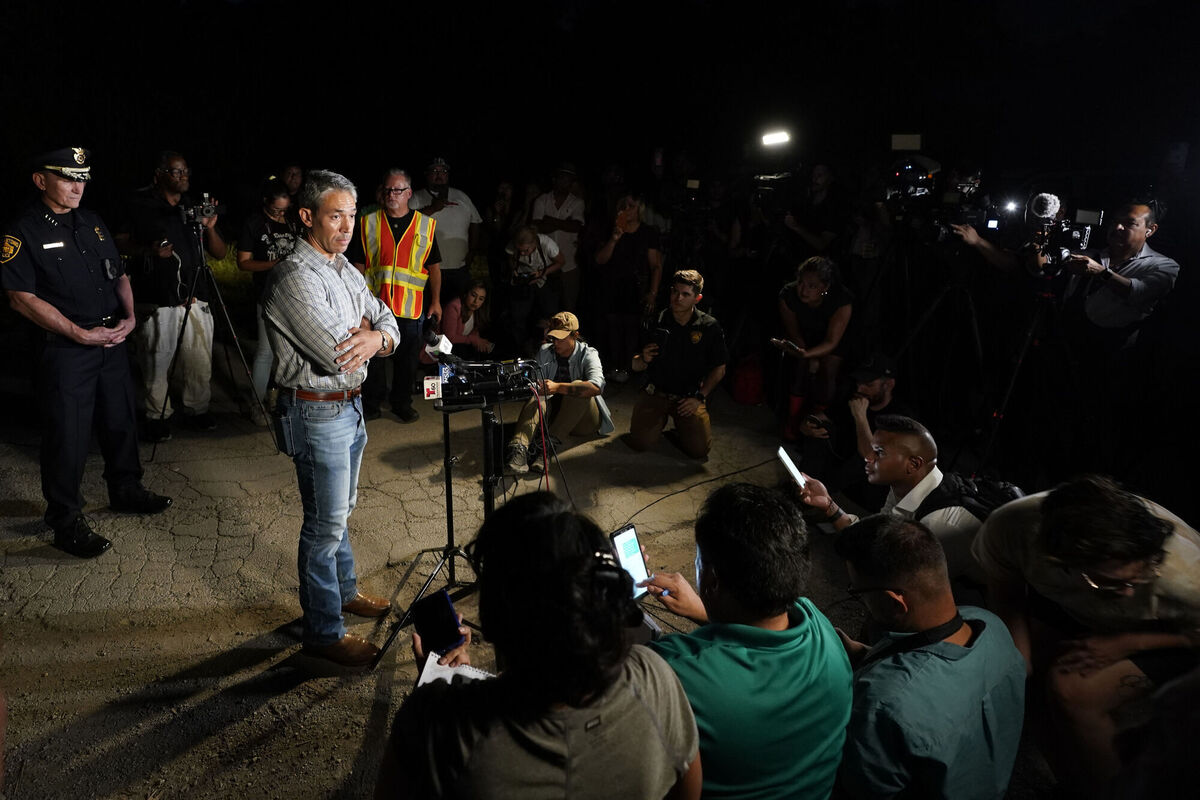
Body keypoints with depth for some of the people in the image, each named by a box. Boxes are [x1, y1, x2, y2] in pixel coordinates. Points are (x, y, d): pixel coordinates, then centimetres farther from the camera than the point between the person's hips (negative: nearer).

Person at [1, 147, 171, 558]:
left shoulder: (92, 223, 12)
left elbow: (119, 274, 19)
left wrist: (130, 316, 1)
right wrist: (81, 334, -18)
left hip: (113, 341, 7)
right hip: (65, 350, -7)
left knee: (121, 422, 17)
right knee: (68, 436, -1)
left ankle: (126, 490, 37)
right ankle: (66, 521, 11)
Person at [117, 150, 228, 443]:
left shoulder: (197, 208, 12)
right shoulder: (141, 207, 1)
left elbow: (220, 254, 11)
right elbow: (120, 244, 3)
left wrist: (210, 228, -7)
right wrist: (149, 250, -15)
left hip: (196, 302, 4)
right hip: (159, 304, -3)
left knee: (200, 363, 6)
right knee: (156, 365, 0)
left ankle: (197, 409, 25)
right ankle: (157, 416, 16)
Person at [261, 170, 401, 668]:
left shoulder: (343, 268, 9)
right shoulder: (296, 278, -22)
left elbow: (389, 324, 6)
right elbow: (337, 354, -28)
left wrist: (374, 337, -18)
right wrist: (365, 327, -6)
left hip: (349, 406, 9)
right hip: (317, 415, -9)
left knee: (341, 510, 23)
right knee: (326, 524, 0)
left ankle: (344, 591, 41)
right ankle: (324, 632, 12)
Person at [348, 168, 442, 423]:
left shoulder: (426, 225, 5)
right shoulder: (368, 223, 3)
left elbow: (434, 267, 8)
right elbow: (358, 264, 5)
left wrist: (436, 301, 5)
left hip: (411, 306, 1)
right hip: (375, 304, 0)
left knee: (408, 358, 9)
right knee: (373, 357, 7)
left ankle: (402, 403, 24)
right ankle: (371, 404, 21)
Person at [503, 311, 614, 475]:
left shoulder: (588, 354, -10)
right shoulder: (545, 352, 6)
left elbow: (596, 386, -29)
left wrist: (557, 387, -39)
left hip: (583, 419, -3)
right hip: (555, 412, 3)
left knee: (578, 386, -32)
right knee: (537, 397, -29)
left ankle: (547, 443, -42)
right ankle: (518, 447, -55)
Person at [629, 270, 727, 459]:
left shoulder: (709, 327, -8)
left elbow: (719, 369, 2)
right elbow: (635, 367, 0)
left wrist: (699, 397, -6)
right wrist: (644, 360, -23)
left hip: (690, 396, -1)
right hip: (657, 392, 1)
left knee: (699, 449, -14)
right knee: (639, 442, -13)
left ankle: (680, 421, 20)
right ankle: (662, 418, 20)